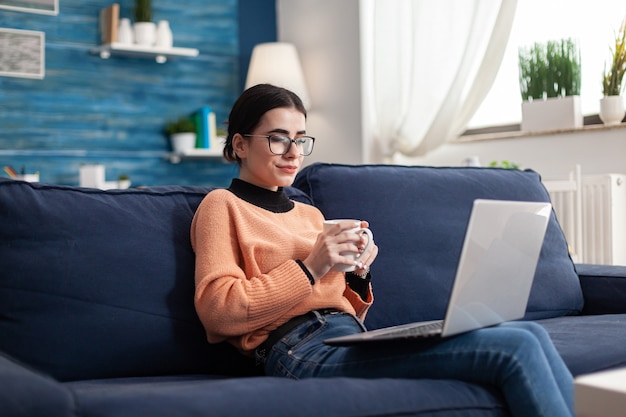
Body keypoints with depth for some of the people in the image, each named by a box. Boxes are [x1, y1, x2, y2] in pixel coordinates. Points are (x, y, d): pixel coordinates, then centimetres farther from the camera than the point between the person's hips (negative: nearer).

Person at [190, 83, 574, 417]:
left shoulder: (309, 214, 26)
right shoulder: (222, 206, 7)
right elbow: (218, 311, -8)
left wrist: (358, 276, 3)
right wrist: (309, 270, -12)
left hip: (352, 337, 7)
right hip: (304, 349, -7)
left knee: (530, 333, -12)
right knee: (517, 349, -20)